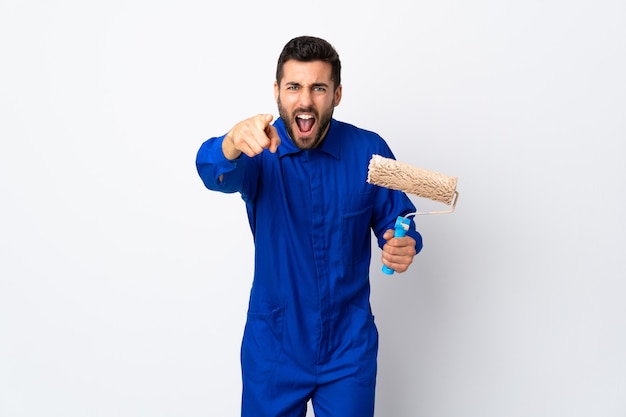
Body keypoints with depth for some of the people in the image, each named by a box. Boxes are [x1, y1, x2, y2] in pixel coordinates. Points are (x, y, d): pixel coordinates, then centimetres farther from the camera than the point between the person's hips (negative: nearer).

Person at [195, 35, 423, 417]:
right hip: (273, 347, 0)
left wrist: (404, 246, -22)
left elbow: (396, 221, 1)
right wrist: (233, 143, -56)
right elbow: (216, 173, -33)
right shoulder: (260, 149, -12)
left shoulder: (369, 151, -10)